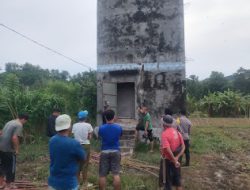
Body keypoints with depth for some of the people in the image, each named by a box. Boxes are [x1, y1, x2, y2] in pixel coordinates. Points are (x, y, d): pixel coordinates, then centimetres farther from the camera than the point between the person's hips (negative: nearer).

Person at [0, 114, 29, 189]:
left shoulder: (9, 122, 14)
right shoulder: (19, 125, -15)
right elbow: (14, 138, -26)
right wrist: (17, 149, -16)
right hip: (9, 149, -9)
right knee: (11, 167, 7)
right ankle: (9, 184, 19)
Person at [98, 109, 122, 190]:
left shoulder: (101, 128, -8)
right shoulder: (118, 127, -6)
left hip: (104, 152, 0)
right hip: (115, 151, 1)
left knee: (102, 175, 8)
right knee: (116, 174, 2)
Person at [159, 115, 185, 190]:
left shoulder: (164, 134, -21)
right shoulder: (177, 132, 1)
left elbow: (168, 149, -29)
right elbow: (183, 147, 1)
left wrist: (174, 160, -20)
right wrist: (177, 158, -7)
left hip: (167, 160, -6)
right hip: (175, 160, 6)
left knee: (167, 180, 11)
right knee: (177, 179, 22)